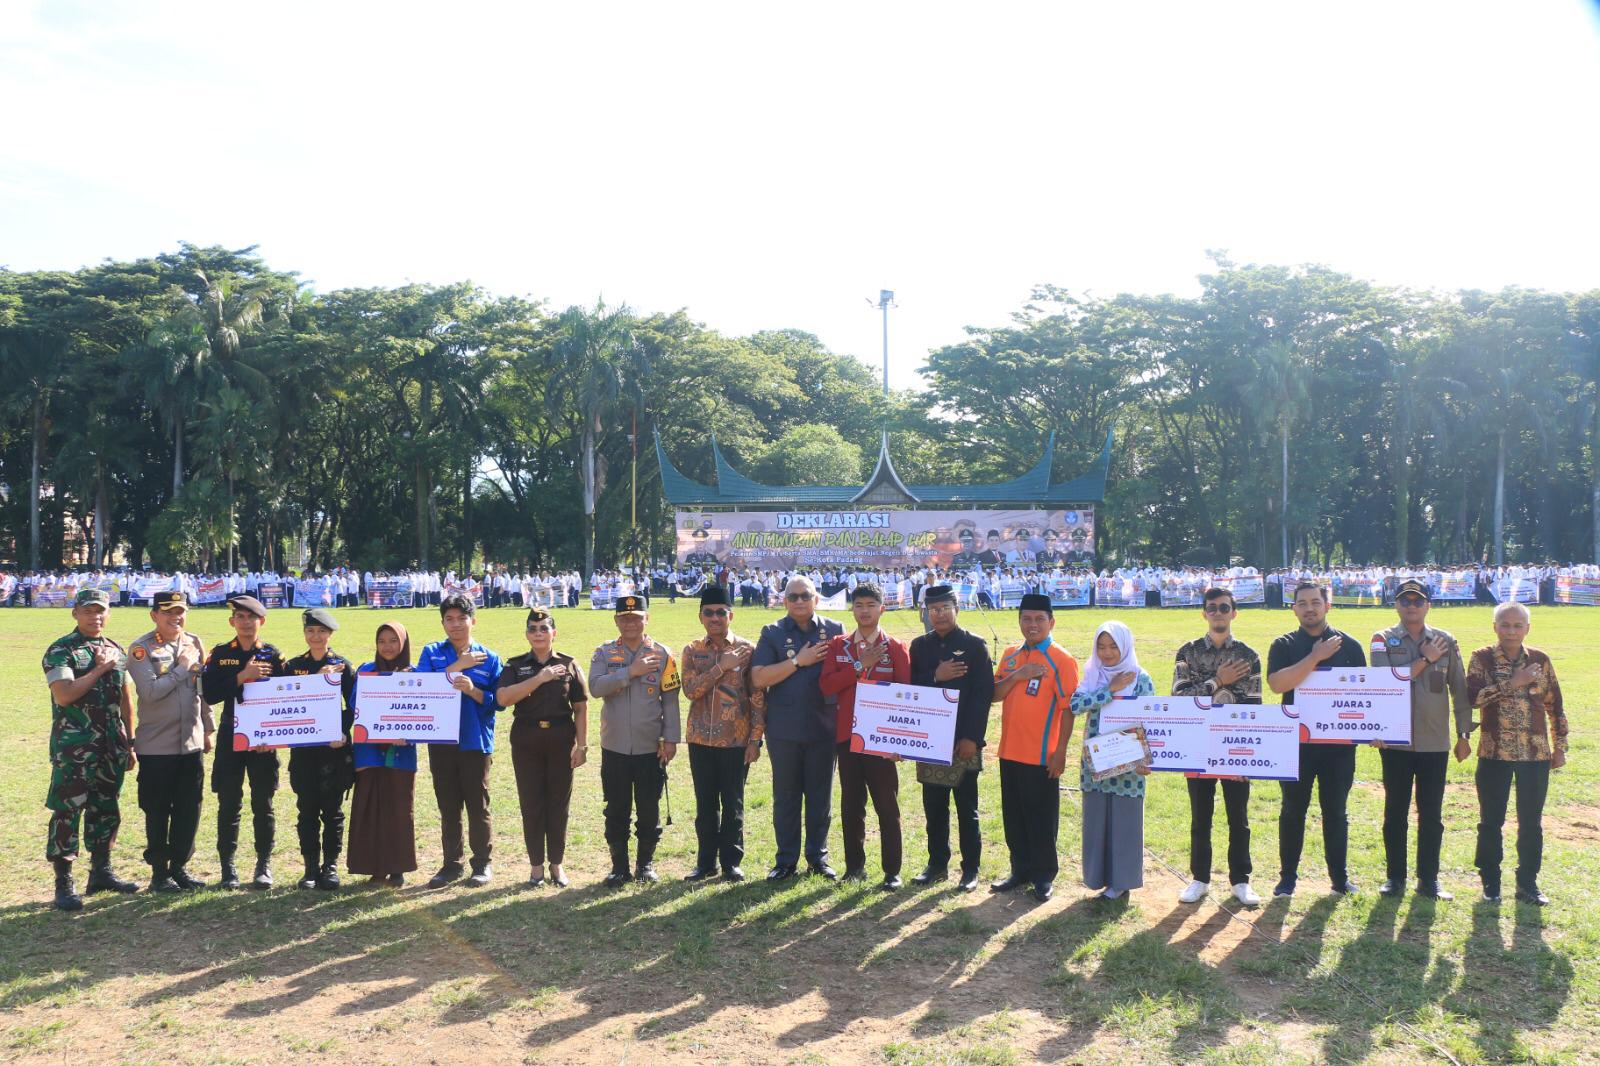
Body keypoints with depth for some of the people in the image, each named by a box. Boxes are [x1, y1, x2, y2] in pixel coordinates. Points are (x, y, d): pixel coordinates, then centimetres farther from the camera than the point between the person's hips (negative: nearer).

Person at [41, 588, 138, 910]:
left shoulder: (116, 650, 13)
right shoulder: (61, 651, -6)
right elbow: (63, 695, -20)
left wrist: (130, 743, 15)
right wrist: (99, 669, -15)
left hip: (111, 747, 6)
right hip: (74, 747, -6)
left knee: (106, 809, 13)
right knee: (67, 812, -4)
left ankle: (101, 872, 24)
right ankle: (64, 884, 2)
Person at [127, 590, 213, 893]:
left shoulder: (194, 644, 8)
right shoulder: (141, 649, -9)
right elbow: (149, 691, -21)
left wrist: (208, 728, 15)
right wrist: (182, 668, -14)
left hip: (192, 743, 5)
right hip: (156, 746, -5)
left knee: (189, 810, 8)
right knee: (157, 812, 5)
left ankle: (179, 866, 21)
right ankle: (159, 872, 17)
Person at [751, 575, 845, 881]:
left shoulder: (834, 630, 5)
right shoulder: (773, 633, 1)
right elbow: (758, 678, -10)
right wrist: (798, 661, -15)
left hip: (823, 727, 1)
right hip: (784, 728, -1)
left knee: (820, 795, 9)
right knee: (785, 796, 8)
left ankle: (818, 856, 21)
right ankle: (786, 860, 17)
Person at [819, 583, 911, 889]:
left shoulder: (896, 649, -1)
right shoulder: (838, 645, 6)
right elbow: (826, 685, -6)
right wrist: (861, 665, -14)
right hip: (847, 737, 3)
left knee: (887, 806, 2)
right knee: (851, 805, 9)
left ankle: (892, 871, 10)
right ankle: (854, 865, 20)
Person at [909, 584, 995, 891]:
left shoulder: (975, 646, -3)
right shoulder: (919, 645, 8)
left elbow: (984, 694, -8)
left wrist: (972, 738, -14)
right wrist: (935, 677, -14)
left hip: (963, 742, -3)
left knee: (967, 809, 5)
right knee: (934, 808, 10)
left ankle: (970, 868, 15)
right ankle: (937, 864, 23)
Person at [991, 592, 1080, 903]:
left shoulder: (1062, 660, -9)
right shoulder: (1010, 654, 9)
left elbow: (1068, 708, -11)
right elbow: (995, 695, 5)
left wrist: (1060, 752, -14)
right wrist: (1017, 676, -13)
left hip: (1042, 755, -6)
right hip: (1010, 751, 6)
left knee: (1041, 818, 4)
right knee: (1013, 815, 14)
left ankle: (1044, 876, 17)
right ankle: (1020, 870, 27)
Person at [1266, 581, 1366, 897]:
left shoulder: (1349, 645, 5)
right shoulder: (1284, 646, 1)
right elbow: (1277, 683, -16)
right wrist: (1315, 657, -18)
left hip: (1339, 742, 1)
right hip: (1296, 741, -1)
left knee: (1335, 812, 10)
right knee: (1293, 811, 7)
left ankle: (1340, 877, 20)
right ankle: (1288, 877, 17)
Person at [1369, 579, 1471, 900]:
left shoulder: (1446, 642, 5)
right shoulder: (1383, 640, 0)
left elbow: (1460, 689, 8)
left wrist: (1464, 734, 5)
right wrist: (1425, 660, -11)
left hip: (1435, 742, 1)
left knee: (1432, 814, 7)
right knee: (1395, 811, 7)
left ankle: (1428, 879, 16)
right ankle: (1395, 876, 17)